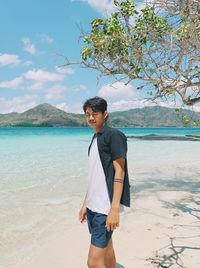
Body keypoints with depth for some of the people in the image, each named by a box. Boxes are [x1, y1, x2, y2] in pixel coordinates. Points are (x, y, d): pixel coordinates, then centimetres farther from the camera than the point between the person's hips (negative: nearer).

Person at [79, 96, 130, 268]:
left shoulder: (114, 135, -10)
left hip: (105, 207, -8)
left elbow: (119, 172, -15)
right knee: (106, 249, 19)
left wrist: (114, 209, -20)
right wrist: (85, 204, 17)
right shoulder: (95, 139, 13)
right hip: (94, 206, 8)